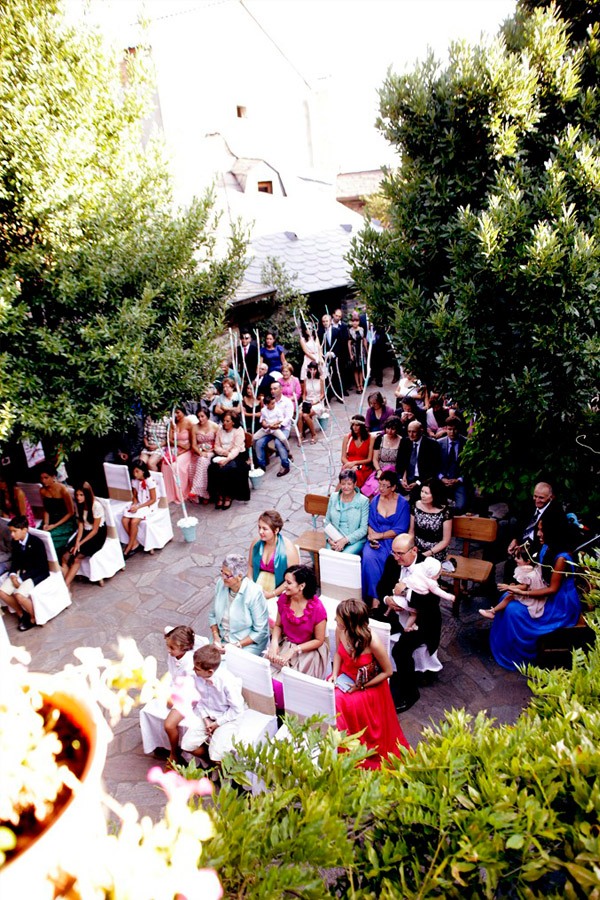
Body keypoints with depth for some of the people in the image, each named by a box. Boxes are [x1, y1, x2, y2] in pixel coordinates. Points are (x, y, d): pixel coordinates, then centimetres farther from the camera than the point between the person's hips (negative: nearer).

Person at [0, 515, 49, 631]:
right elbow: (15, 561, 11)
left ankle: (34, 617, 0)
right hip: (21, 572, 7)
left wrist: (22, 578, -22)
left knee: (19, 595, -27)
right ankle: (21, 614, 13)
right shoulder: (15, 542, -1)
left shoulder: (36, 542, -21)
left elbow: (40, 566, -19)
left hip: (38, 574, -7)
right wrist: (12, 575, -9)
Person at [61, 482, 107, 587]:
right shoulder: (79, 505, 3)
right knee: (66, 556, -16)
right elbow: (80, 525, 2)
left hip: (98, 534, -6)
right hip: (85, 532, 7)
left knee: (77, 558, -24)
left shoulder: (96, 505, -19)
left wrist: (80, 543, -18)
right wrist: (77, 541, -13)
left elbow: (95, 530, -16)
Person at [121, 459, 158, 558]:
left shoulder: (150, 481, -18)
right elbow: (134, 496, 12)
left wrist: (138, 507, -19)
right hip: (137, 505, 7)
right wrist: (134, 505, -10)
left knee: (134, 521, -27)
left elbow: (153, 500, -15)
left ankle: (128, 548, -11)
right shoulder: (134, 481, 3)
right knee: (125, 520, -18)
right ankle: (135, 544, -4)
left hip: (149, 506, -7)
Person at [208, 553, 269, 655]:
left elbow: (260, 631, -14)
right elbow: (212, 615, 7)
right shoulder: (221, 584, -6)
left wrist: (237, 645, -16)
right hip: (222, 640, 5)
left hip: (249, 644, -5)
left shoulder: (254, 593, -20)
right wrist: (216, 637, -7)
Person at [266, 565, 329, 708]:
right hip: (285, 644, 5)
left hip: (308, 651, -5)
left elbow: (319, 640, -10)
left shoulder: (317, 608, -20)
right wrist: (274, 643, -11)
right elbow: (278, 625, 8)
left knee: (281, 683, -22)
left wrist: (294, 650, -17)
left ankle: (283, 711, 8)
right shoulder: (283, 599, -6)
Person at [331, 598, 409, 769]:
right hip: (345, 678, 5)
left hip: (368, 686, -5)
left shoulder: (372, 642, -31)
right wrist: (335, 674, -8)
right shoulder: (340, 630, -15)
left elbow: (387, 672, -15)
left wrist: (361, 687, -15)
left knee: (339, 703, -24)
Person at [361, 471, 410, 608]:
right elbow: (370, 523, 8)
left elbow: (400, 530, -8)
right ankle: (375, 596, -20)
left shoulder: (403, 503, -3)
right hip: (376, 539, 3)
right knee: (368, 556, -29)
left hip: (393, 541, -3)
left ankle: (375, 597, -19)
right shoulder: (375, 500, 9)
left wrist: (379, 535, -14)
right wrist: (372, 537, -12)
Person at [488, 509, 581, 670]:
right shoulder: (547, 548, -3)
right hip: (547, 595, 9)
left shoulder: (561, 558, -29)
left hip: (559, 605, -9)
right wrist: (522, 586, -7)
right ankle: (505, 644, 14)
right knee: (508, 598, 1)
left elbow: (553, 589, -23)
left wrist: (524, 592, -21)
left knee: (513, 611, -15)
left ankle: (520, 654, 7)